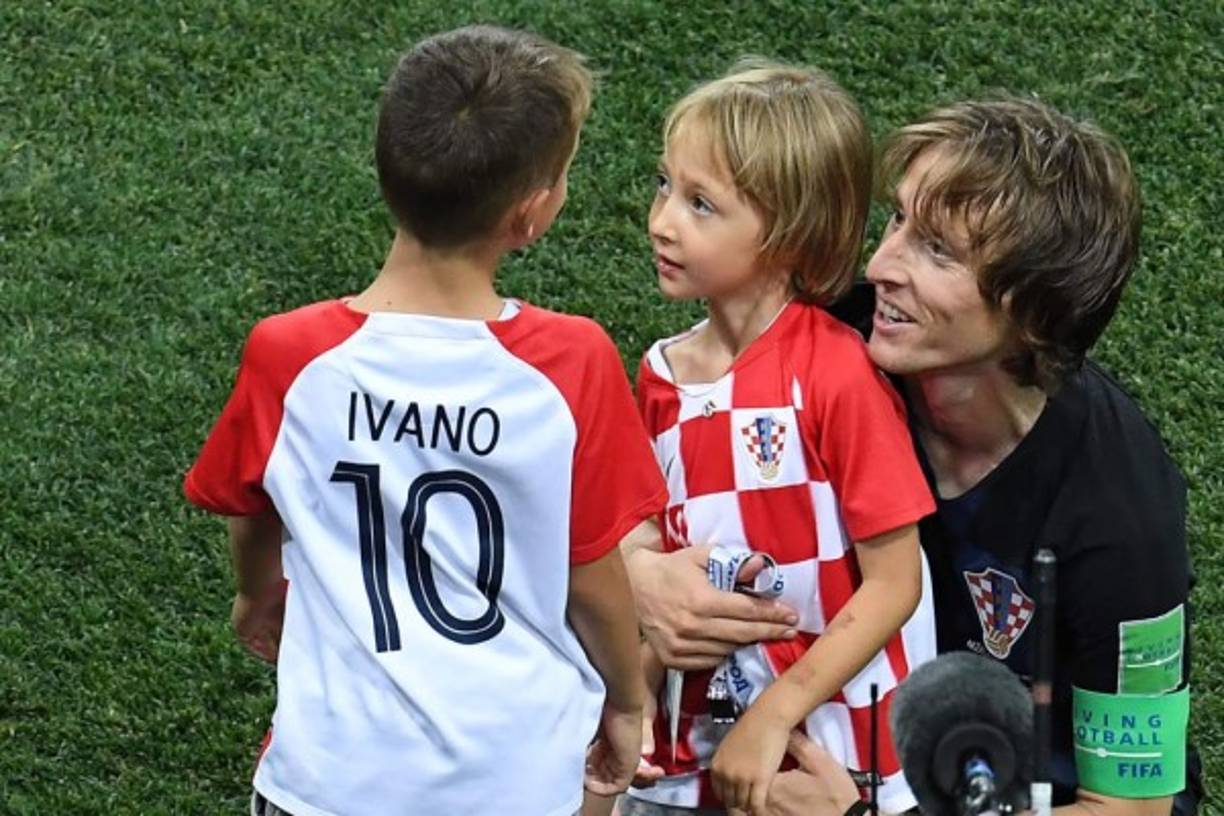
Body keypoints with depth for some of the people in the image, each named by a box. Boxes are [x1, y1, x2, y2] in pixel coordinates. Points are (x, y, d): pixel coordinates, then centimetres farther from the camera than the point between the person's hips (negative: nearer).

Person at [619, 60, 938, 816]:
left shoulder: (837, 372, -16)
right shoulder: (661, 375, -1)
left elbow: (894, 582, -15)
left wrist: (774, 717, -18)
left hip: (834, 751, -4)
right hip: (693, 746, 4)